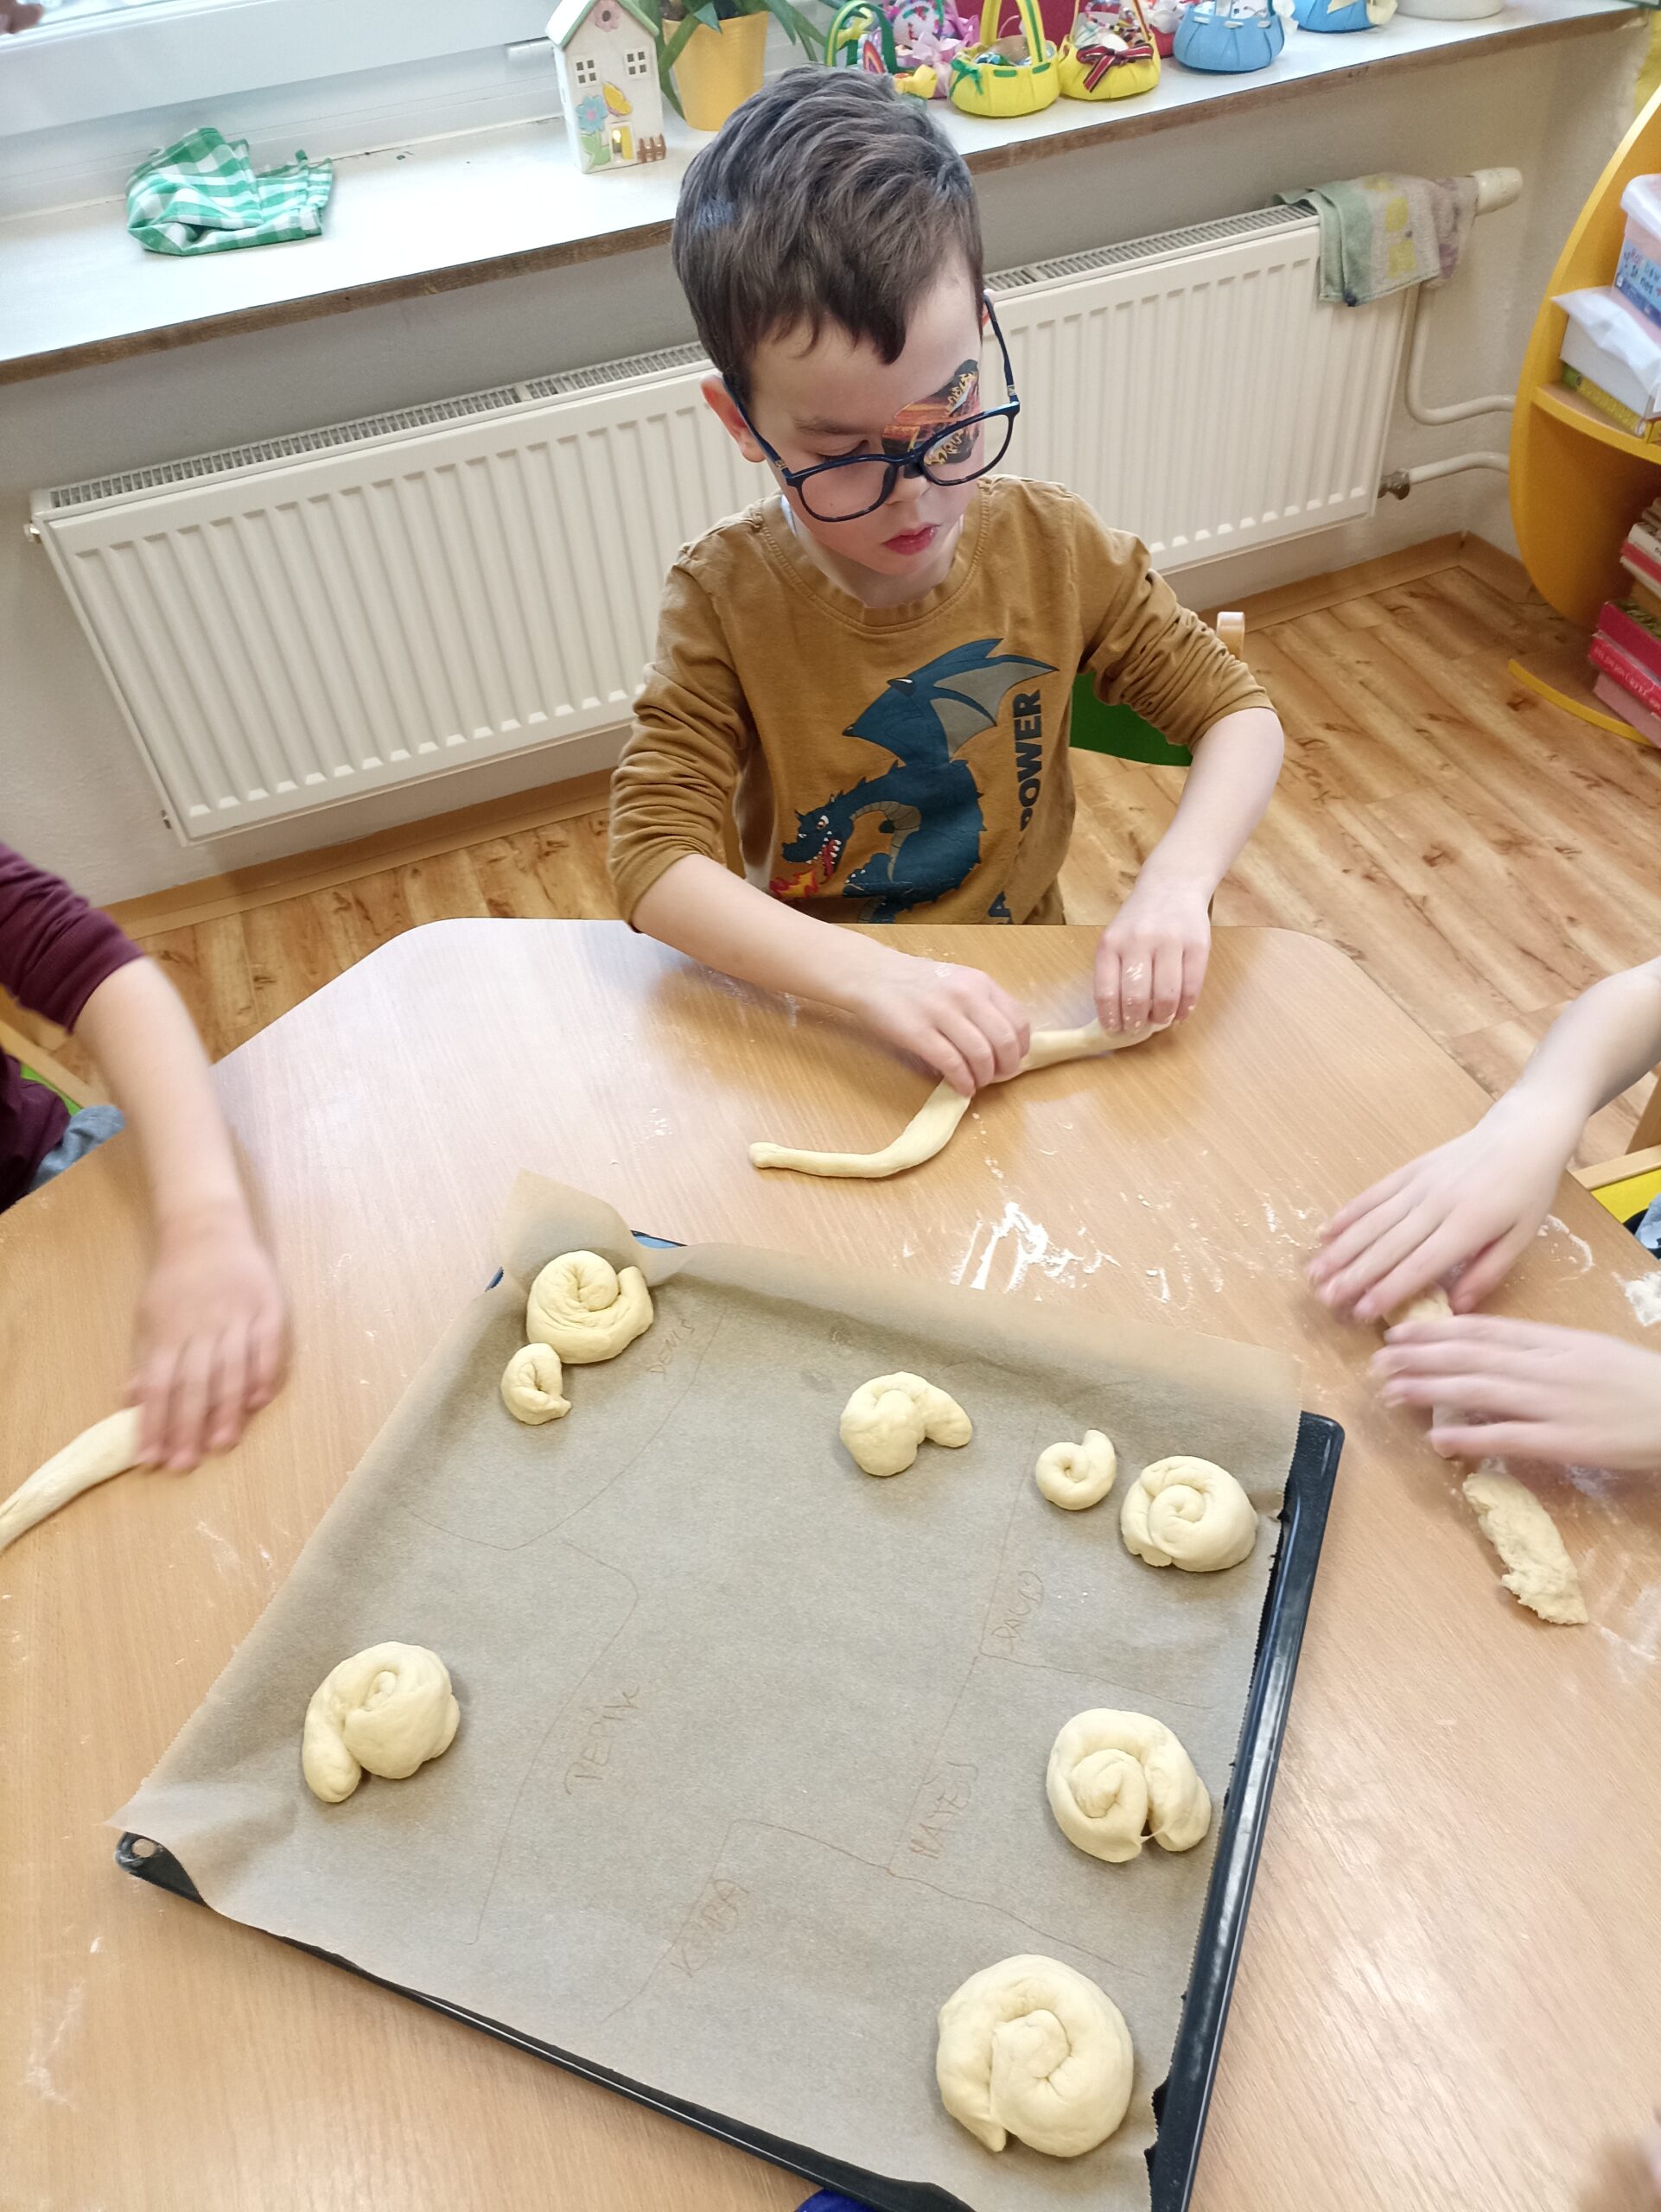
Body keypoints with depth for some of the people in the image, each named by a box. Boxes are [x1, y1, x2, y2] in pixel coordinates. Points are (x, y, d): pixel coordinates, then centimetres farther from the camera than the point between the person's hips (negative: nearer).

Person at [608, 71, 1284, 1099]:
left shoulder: (1053, 548, -7)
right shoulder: (726, 598, -13)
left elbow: (1241, 715, -1)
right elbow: (654, 857, -21)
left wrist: (1177, 881, -21)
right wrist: (872, 974, -35)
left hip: (1015, 1000, 2)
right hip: (816, 1015, -1)